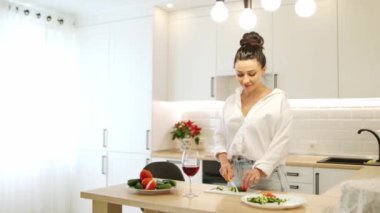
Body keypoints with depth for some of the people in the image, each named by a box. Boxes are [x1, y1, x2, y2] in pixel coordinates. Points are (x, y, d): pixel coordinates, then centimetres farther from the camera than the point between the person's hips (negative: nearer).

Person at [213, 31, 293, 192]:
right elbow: (221, 136, 13)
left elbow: (280, 143, -12)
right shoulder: (231, 101, 7)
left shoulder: (278, 99, -6)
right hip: (234, 175, 4)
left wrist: (259, 170, -23)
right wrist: (224, 160, -4)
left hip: (266, 176, -4)